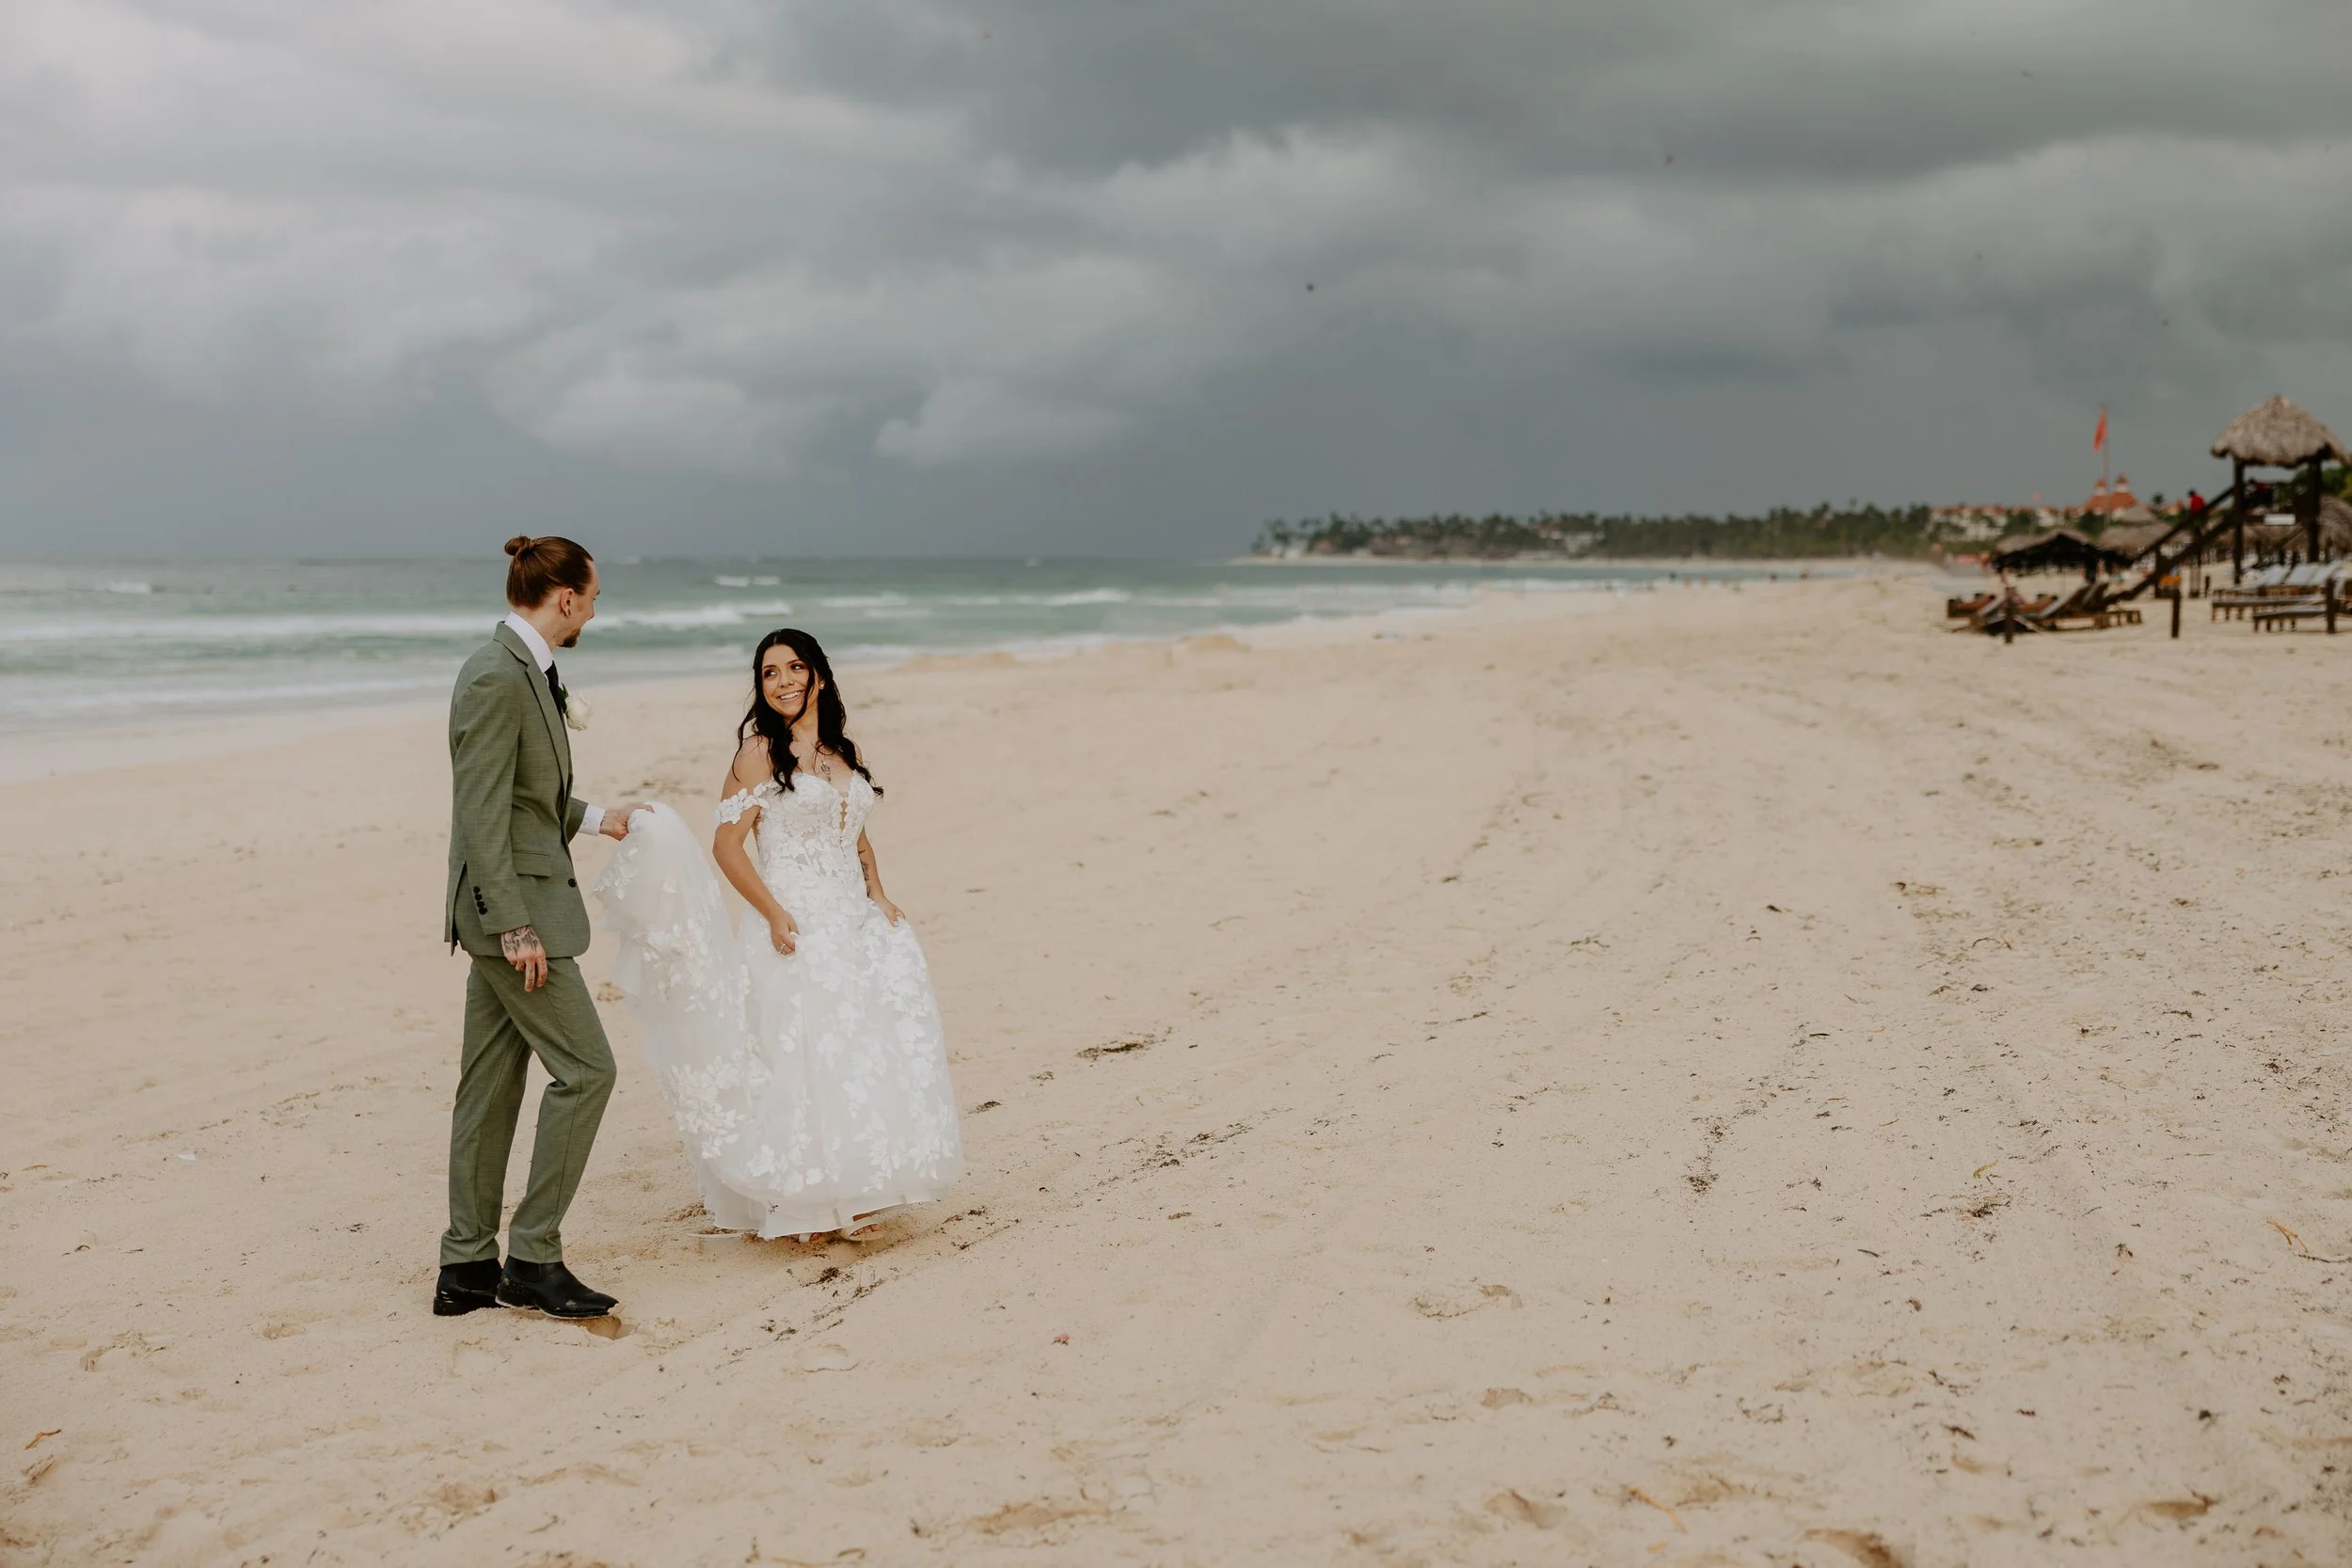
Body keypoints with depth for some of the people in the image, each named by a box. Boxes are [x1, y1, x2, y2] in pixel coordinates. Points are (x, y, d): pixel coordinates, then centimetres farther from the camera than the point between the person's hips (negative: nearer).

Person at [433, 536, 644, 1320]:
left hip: (517, 904, 10)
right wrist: (518, 928, -23)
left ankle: (468, 1268, 16)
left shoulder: (521, 670, 13)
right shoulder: (497, 679, -18)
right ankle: (534, 1254, 2)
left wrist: (594, 818, 37)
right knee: (584, 1067, -5)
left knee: (491, 1084, 11)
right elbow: (482, 814, -21)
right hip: (513, 905, -10)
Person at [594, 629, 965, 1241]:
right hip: (797, 926, -6)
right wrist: (774, 913, -18)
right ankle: (803, 1203, 0)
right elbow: (727, 844, -10)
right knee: (802, 1056, -7)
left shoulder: (843, 751, 14)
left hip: (854, 921, 7)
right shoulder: (760, 751, -5)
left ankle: (850, 1195, 16)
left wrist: (877, 895, 7)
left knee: (861, 1053, 6)